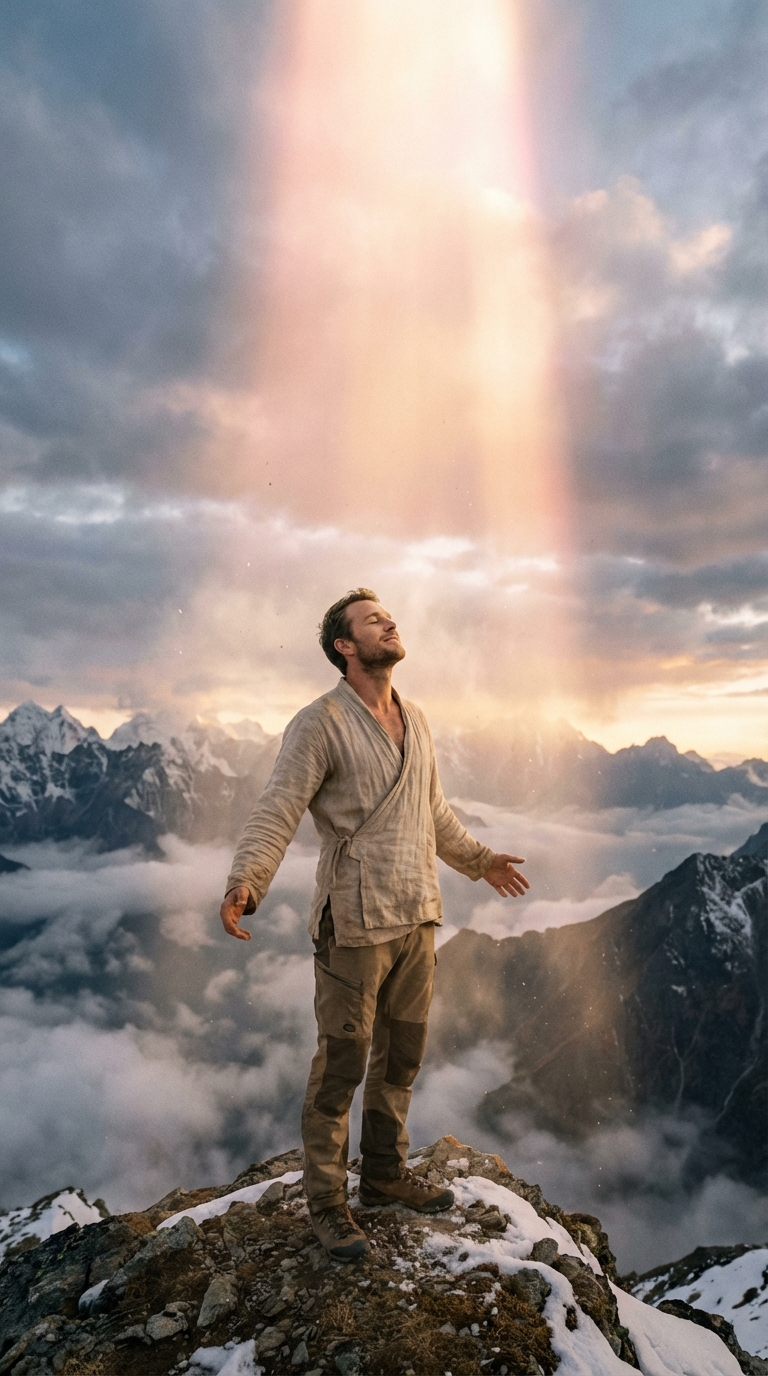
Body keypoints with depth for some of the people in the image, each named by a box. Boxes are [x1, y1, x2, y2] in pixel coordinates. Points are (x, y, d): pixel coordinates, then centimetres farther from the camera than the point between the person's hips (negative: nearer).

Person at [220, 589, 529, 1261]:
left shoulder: (416, 722, 10)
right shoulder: (320, 723, -12)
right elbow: (276, 812, -18)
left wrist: (479, 861, 30)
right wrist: (244, 884, -34)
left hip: (419, 916, 7)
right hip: (355, 923, -7)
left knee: (402, 1057, 19)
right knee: (341, 1066, 7)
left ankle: (386, 1174, 40)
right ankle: (327, 1202, 28)